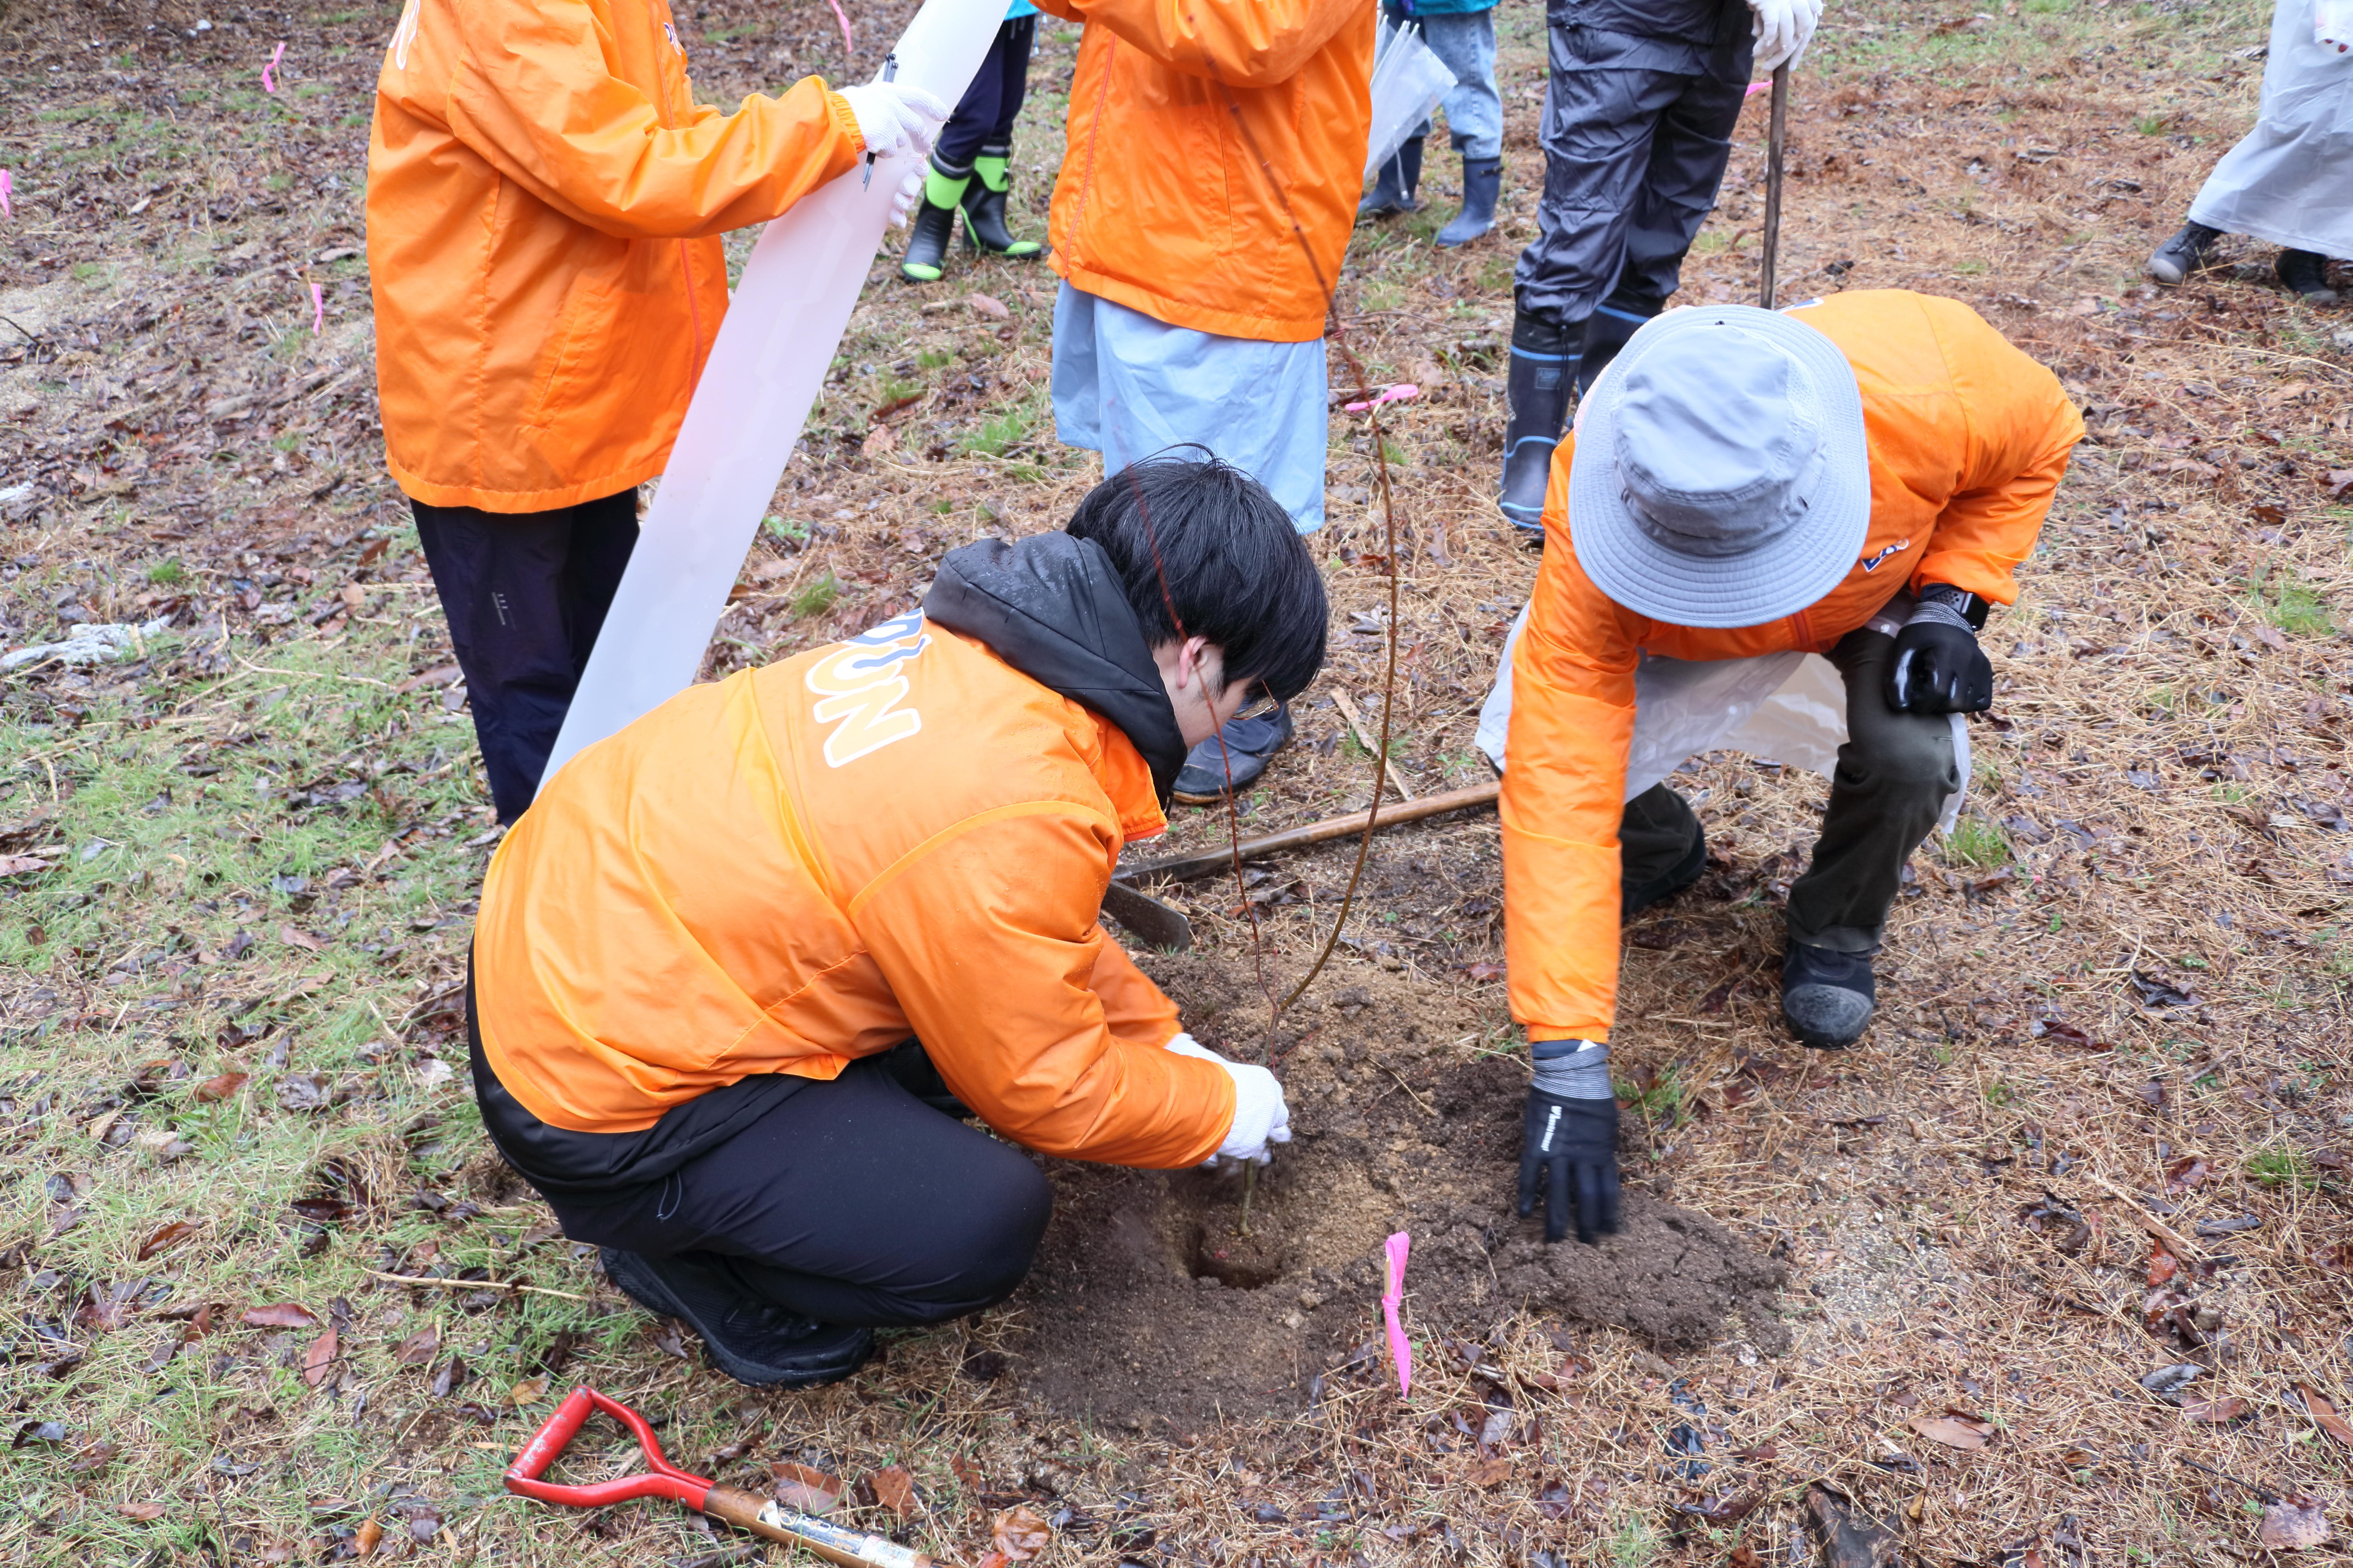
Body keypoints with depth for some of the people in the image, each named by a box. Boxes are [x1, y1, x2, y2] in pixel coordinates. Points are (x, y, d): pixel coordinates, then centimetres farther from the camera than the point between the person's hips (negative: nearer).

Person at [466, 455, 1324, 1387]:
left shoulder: (974, 645, -2)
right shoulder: (1012, 816, -29)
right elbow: (1049, 1092, -13)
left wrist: (1162, 1039, 18)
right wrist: (1222, 1107, 3)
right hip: (595, 1097, -9)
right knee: (986, 1224, -13)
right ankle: (677, 1249, 8)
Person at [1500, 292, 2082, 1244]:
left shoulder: (1926, 382, -41)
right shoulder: (1591, 534, -42)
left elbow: (2040, 435, -14)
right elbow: (1561, 779, -43)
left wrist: (1951, 602, -26)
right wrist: (1570, 1064, -45)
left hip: (1880, 581, 0)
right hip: (1661, 622, 0)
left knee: (1907, 757, -29)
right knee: (1538, 738, -23)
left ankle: (1837, 931, 6)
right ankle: (1662, 851, 13)